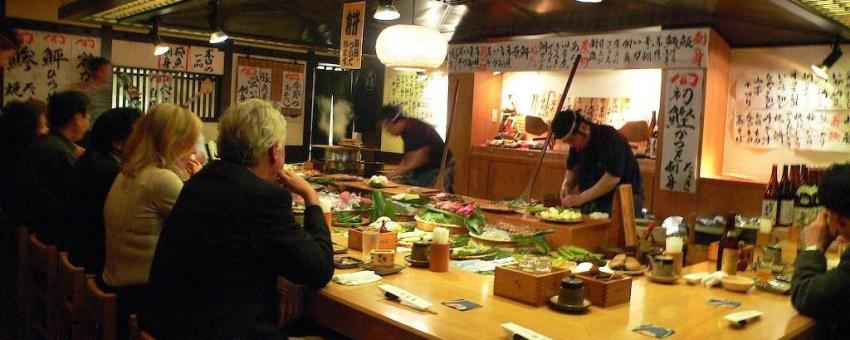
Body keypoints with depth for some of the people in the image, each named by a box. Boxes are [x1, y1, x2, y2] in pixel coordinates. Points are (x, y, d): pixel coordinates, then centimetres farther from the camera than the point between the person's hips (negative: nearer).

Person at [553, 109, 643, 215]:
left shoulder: (610, 139, -20)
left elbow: (612, 178, -26)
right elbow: (573, 169, 14)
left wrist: (581, 198, -26)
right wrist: (566, 184, -9)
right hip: (596, 199, 7)